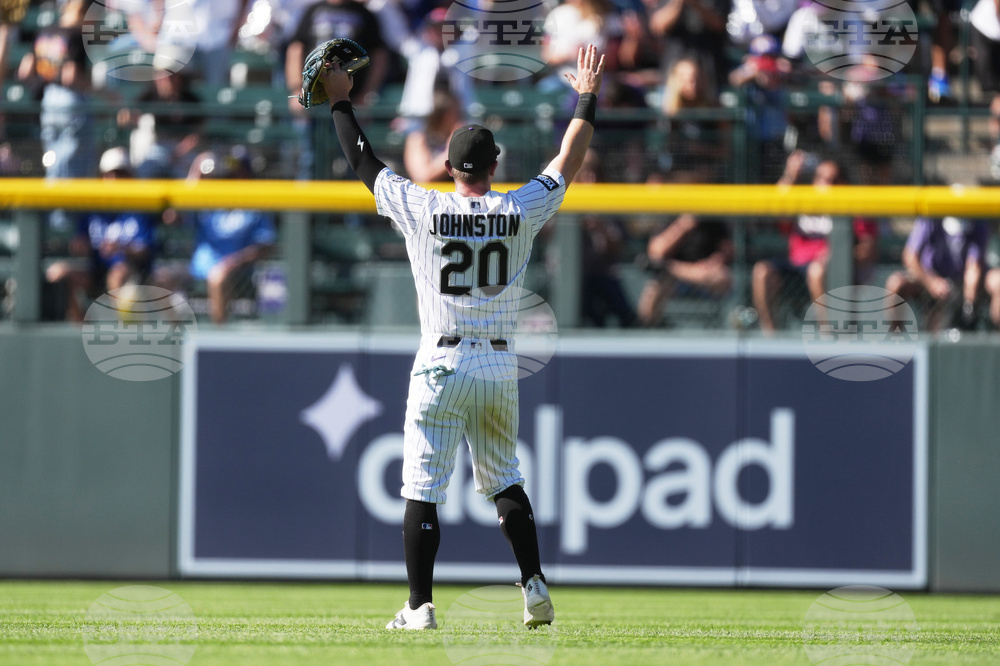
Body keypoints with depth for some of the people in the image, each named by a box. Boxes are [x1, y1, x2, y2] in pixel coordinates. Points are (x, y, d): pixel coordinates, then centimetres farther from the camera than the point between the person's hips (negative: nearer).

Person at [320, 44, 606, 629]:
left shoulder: (421, 209, -5)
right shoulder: (520, 211, -1)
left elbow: (363, 161, 7)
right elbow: (570, 162, 13)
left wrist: (341, 103, 19)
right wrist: (588, 99, 25)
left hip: (442, 365, -3)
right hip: (500, 367, 3)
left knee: (423, 487, 0)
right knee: (504, 480, 17)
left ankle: (421, 605, -4)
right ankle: (535, 586, 7)